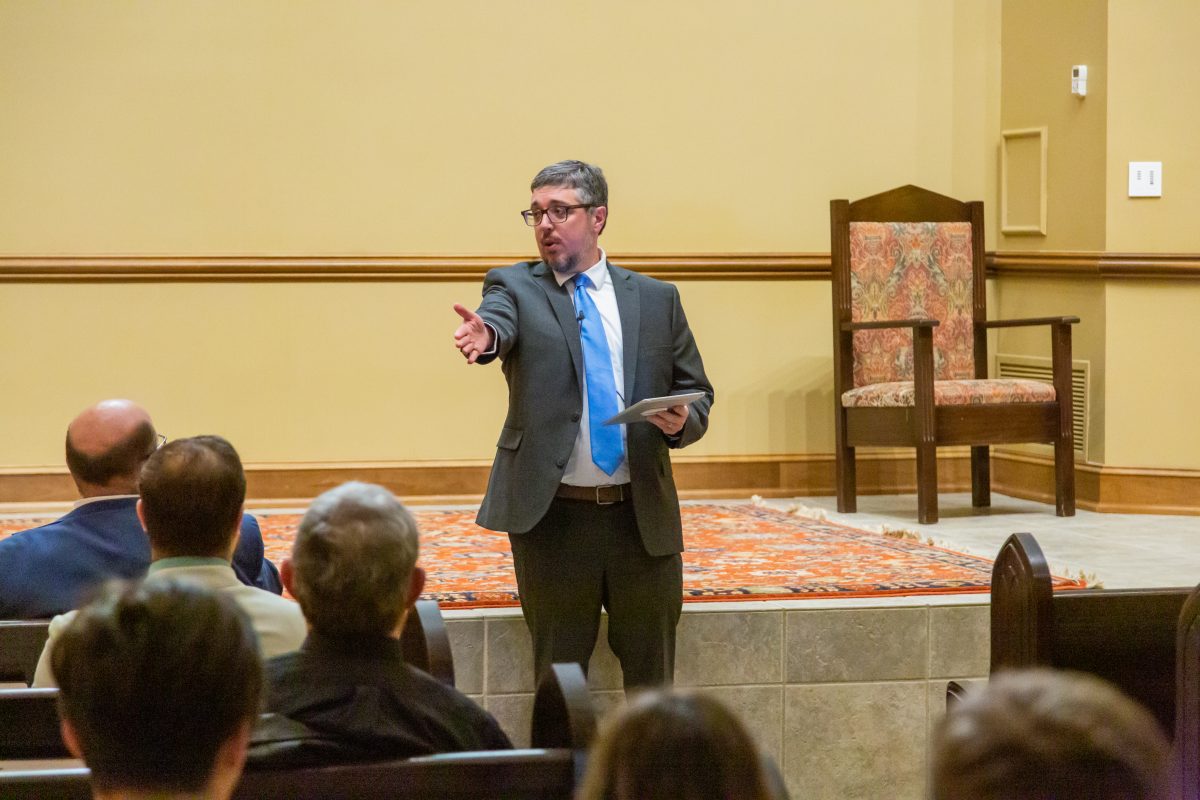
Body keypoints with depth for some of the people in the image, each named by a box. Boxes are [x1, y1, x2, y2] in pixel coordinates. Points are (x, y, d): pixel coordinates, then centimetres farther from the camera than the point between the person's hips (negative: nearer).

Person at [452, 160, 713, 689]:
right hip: (551, 518, -2)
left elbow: (696, 391, 14)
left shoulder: (656, 299, 10)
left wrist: (682, 421, -9)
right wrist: (484, 336, -43)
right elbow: (500, 320, -19)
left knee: (652, 680, 7)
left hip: (643, 516, 2)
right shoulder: (516, 287, 4)